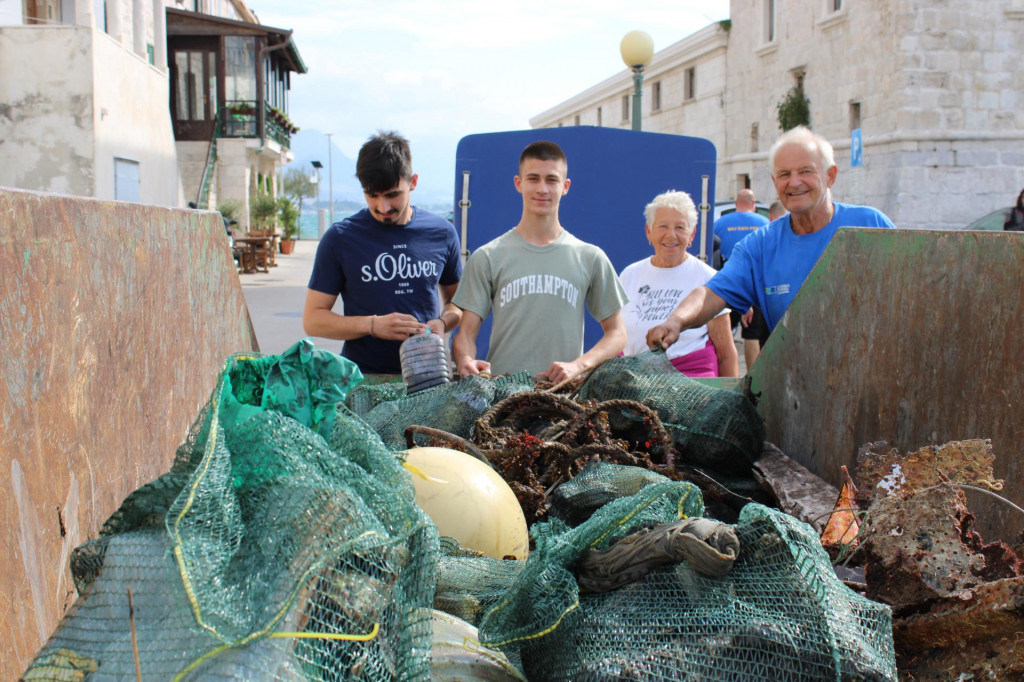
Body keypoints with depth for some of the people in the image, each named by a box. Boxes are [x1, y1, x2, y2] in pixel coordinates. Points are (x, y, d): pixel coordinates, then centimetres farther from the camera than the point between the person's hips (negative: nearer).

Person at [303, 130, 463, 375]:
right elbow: (312, 319, 4)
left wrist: (443, 322, 0)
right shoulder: (340, 238, 2)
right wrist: (373, 325, -10)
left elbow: (458, 299, 21)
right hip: (362, 378, -2)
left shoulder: (441, 233, 9)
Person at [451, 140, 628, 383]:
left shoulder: (590, 258, 11)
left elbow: (616, 333, 11)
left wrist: (578, 365, -6)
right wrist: (466, 361, -17)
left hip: (565, 390, 1)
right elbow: (466, 333, 5)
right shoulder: (487, 257, 9)